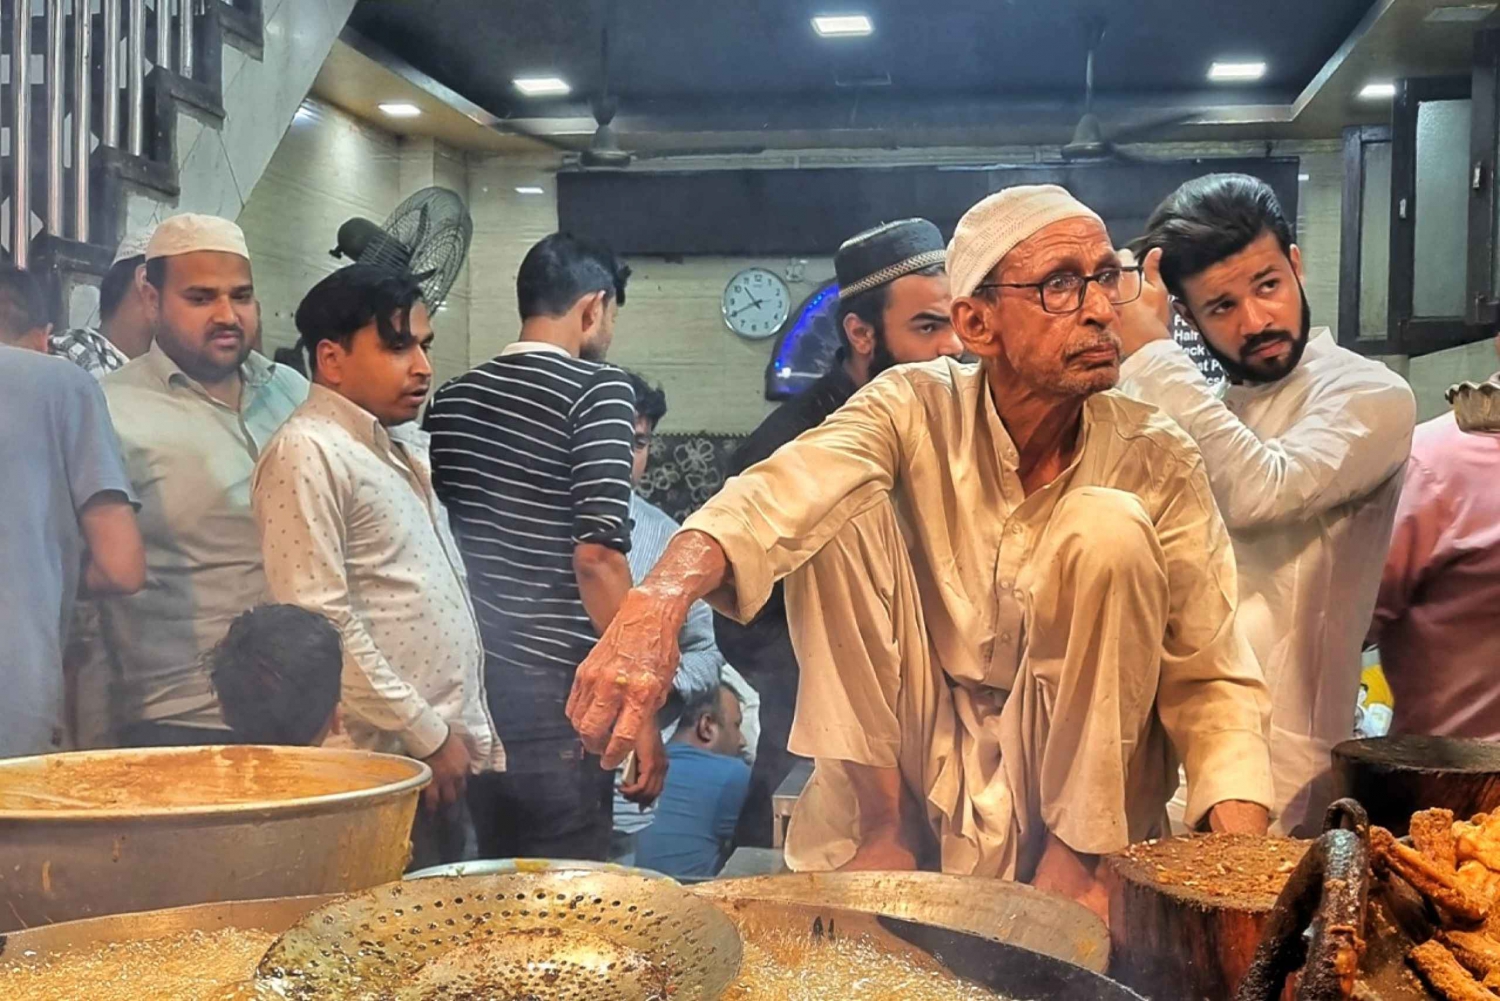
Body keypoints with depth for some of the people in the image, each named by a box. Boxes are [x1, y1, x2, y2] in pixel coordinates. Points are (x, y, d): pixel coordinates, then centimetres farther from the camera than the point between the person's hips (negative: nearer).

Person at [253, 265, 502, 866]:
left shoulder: (406, 449, 17)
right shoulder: (308, 451, -10)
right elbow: (319, 626, -18)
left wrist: (470, 737, 15)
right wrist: (427, 736, -14)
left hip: (447, 759, 8)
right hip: (383, 766, -8)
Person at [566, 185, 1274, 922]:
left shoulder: (1157, 461, -10)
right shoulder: (915, 410, -12)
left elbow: (1210, 680, -12)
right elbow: (774, 498, -31)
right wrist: (657, 601, -53)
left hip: (1075, 773, 0)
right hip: (913, 760, 0)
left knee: (1109, 525, -24)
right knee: (842, 507, -21)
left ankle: (1077, 847, -11)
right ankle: (885, 818, -11)